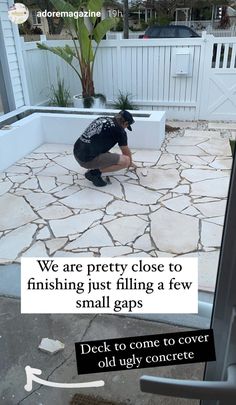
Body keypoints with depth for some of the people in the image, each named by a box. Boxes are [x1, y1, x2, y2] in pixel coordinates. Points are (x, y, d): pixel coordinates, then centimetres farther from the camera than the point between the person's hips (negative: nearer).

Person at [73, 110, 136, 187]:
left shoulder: (101, 119, 18)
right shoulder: (119, 130, -3)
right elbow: (126, 151, 11)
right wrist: (130, 163, 31)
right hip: (87, 159, -9)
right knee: (126, 161, -7)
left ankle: (94, 168, 13)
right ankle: (95, 172, -3)